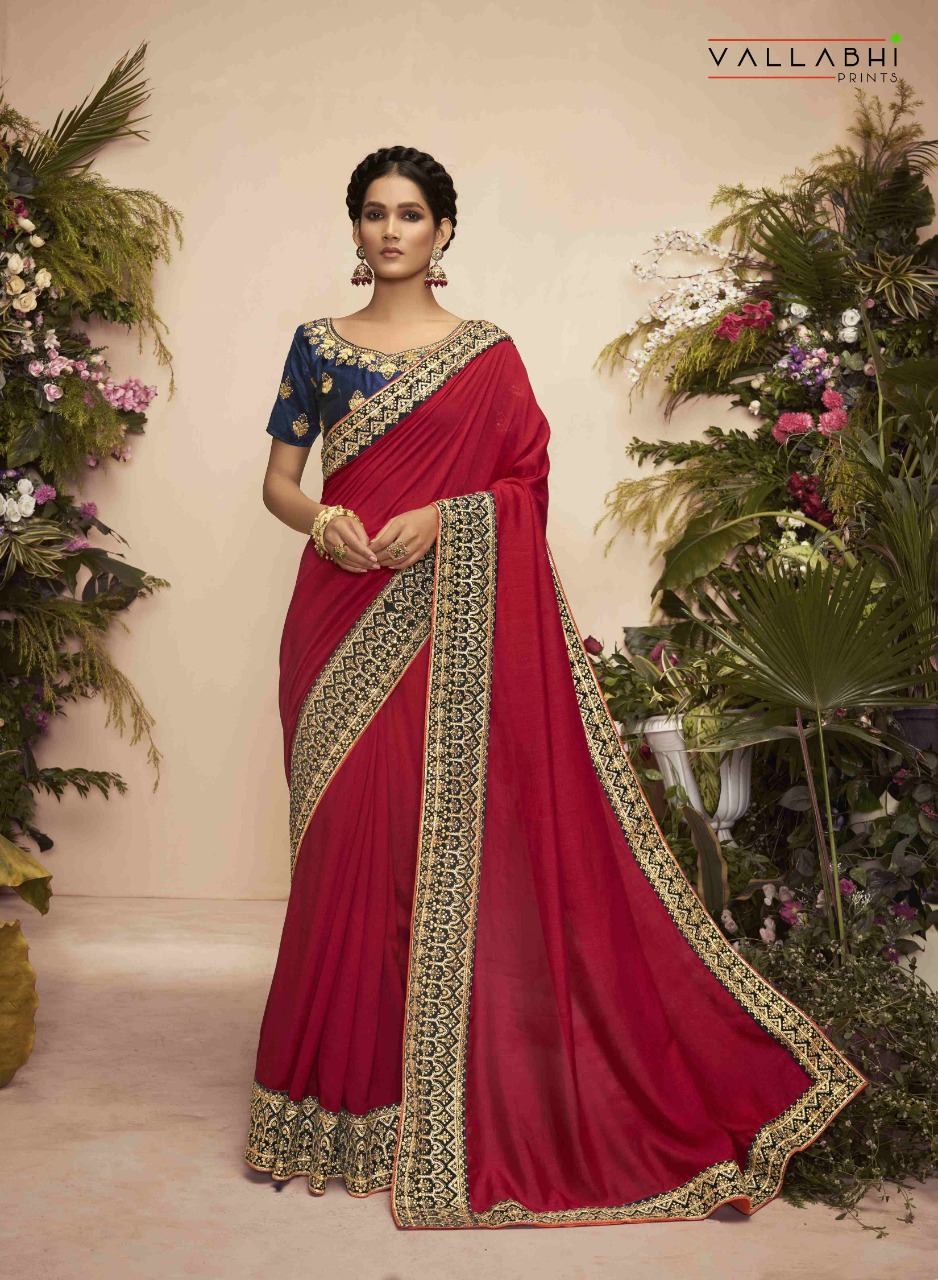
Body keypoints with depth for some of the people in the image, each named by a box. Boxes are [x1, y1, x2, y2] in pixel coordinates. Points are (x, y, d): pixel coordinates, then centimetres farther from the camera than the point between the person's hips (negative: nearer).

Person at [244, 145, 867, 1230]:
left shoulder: (488, 356, 6)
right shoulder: (318, 345, 11)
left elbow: (528, 484, 2)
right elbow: (277, 481, 10)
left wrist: (442, 518, -14)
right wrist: (319, 518, -11)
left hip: (450, 620, -2)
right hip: (343, 614, 2)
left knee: (448, 830, -3)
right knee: (348, 833, 2)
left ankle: (447, 1090, 10)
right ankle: (349, 1076, 15)